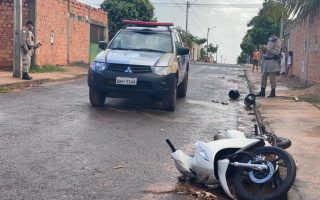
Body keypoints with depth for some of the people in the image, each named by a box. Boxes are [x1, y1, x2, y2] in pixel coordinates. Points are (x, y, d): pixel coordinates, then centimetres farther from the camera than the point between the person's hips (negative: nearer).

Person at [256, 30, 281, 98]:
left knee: (272, 78, -6)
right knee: (264, 77, 6)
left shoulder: (277, 42, -5)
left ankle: (273, 93, 1)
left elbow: (277, 52, -16)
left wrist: (267, 49, -23)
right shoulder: (269, 41, 20)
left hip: (273, 61, -8)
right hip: (267, 61, 8)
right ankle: (262, 92, 12)